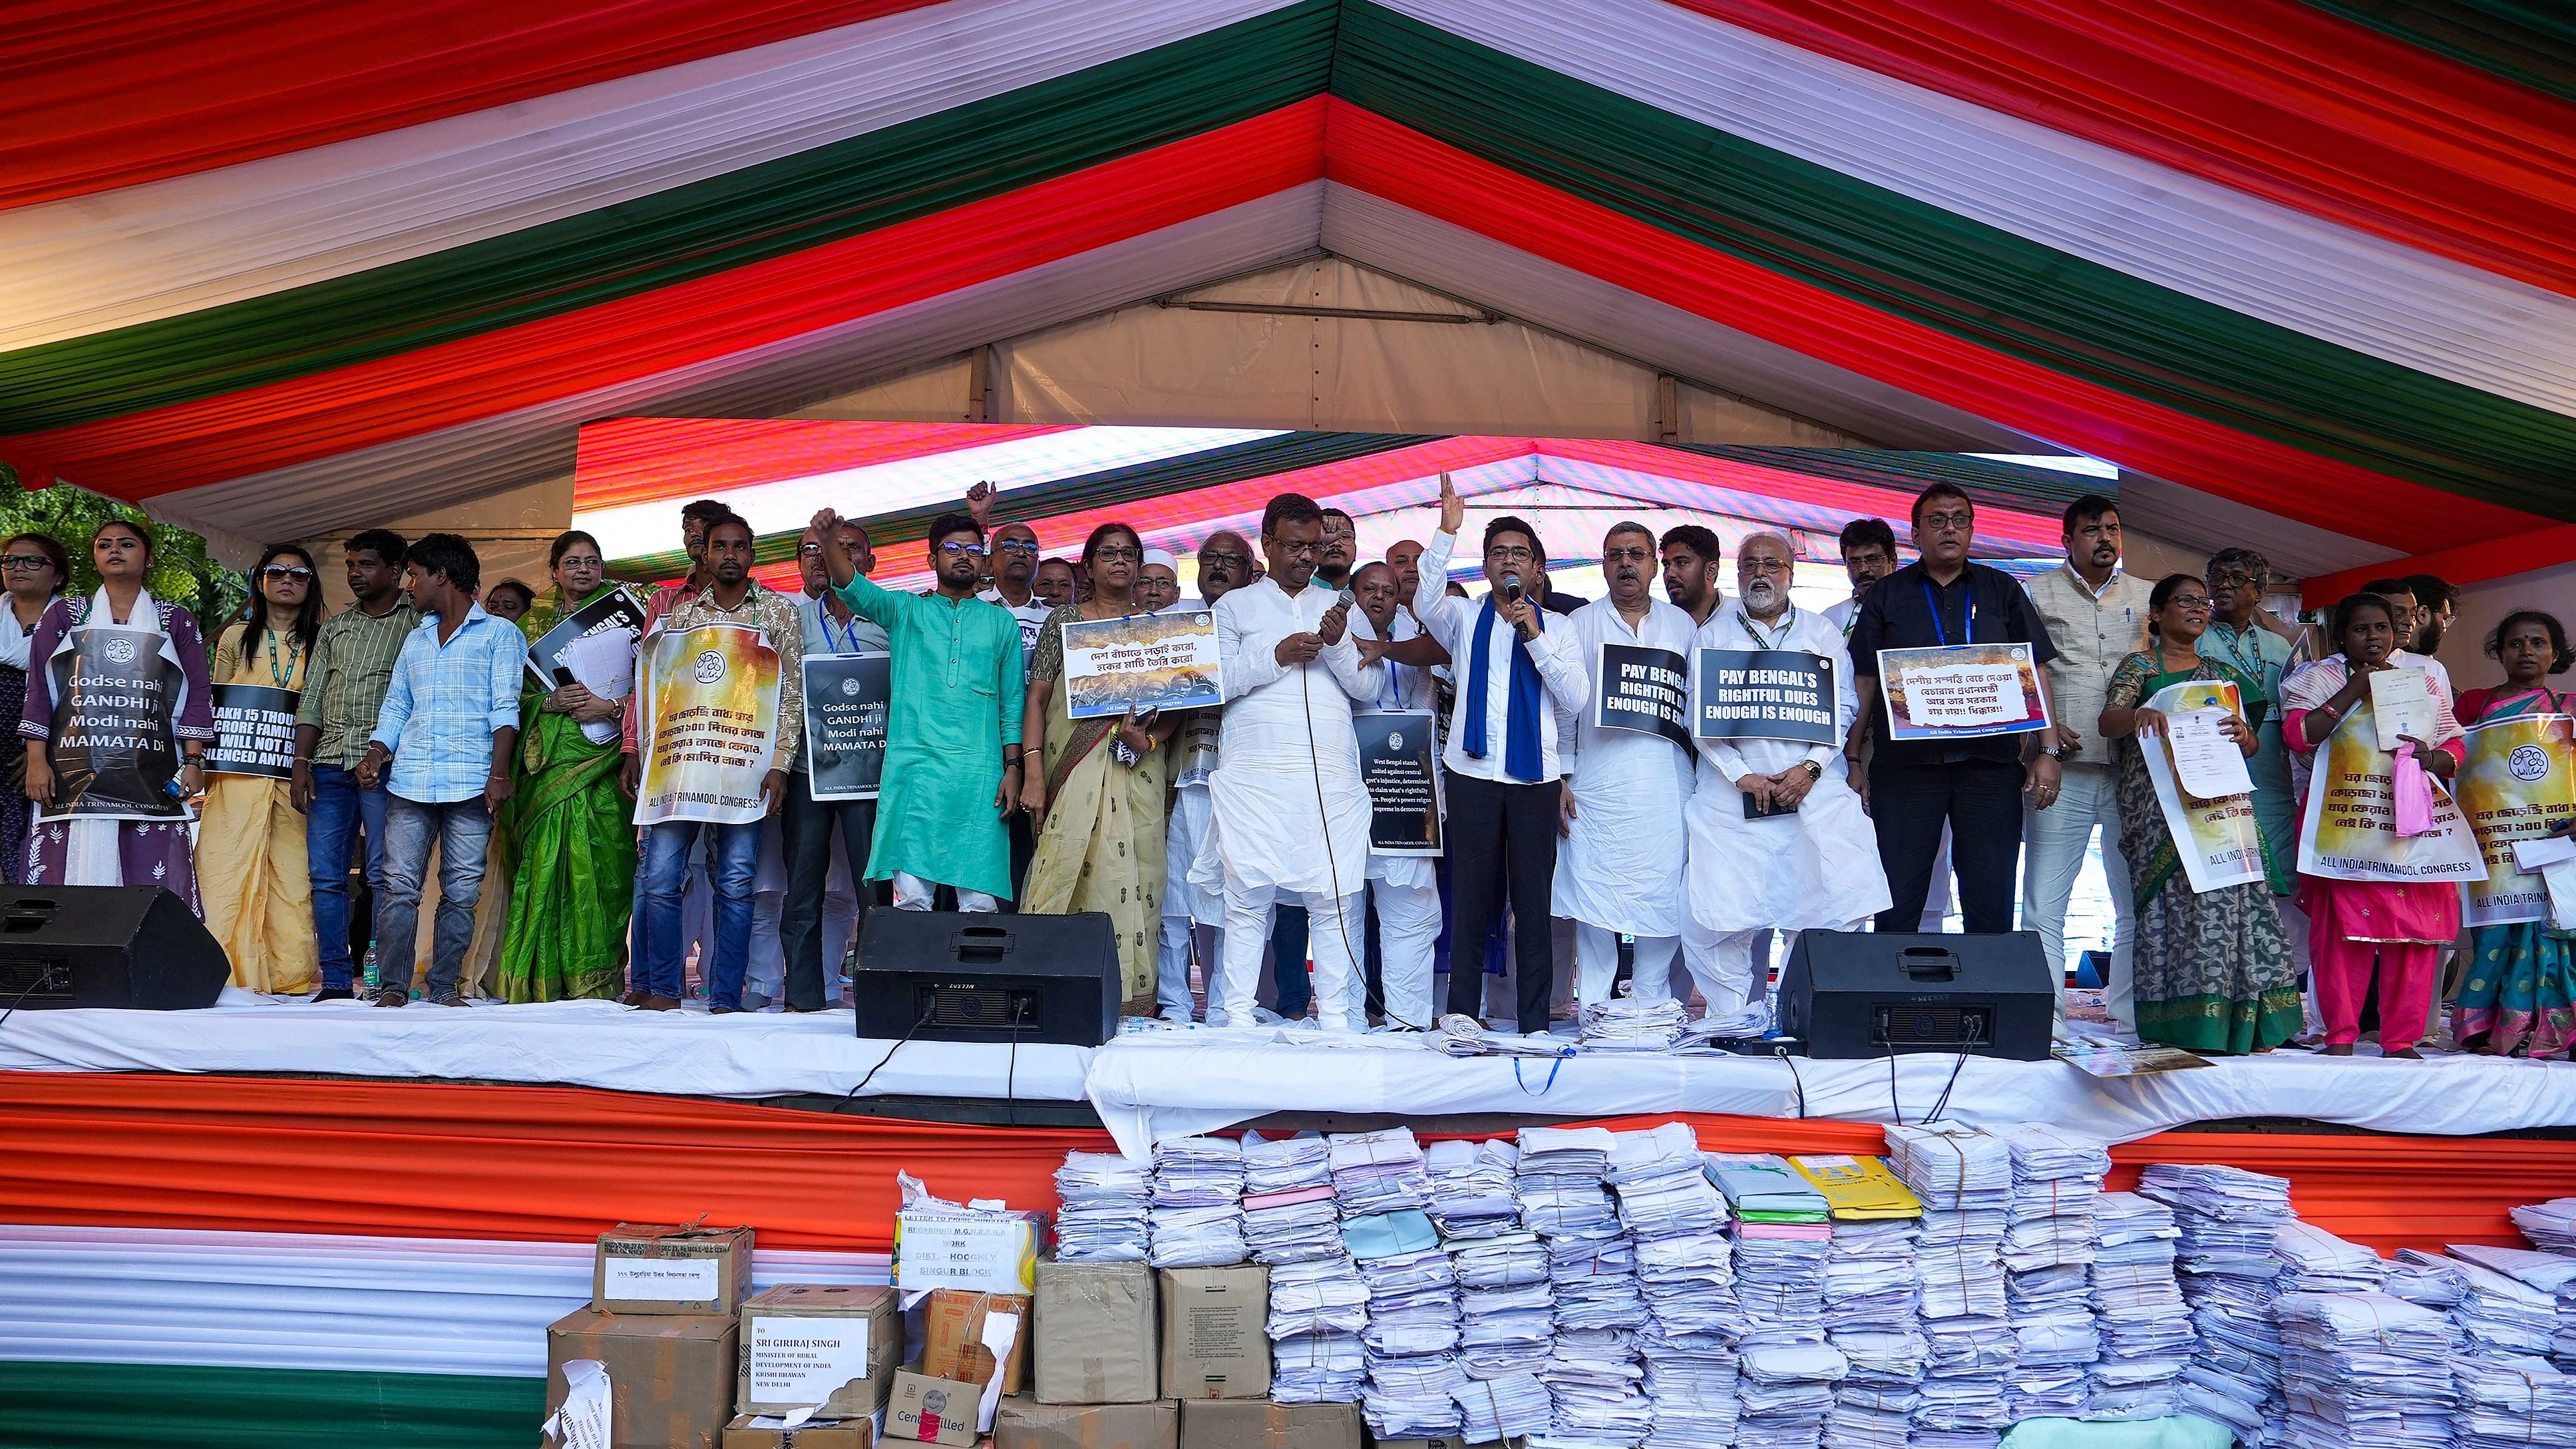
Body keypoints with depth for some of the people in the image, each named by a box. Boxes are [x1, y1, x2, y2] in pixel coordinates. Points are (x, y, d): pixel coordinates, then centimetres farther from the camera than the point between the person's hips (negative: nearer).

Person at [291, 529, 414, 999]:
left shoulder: (418, 623, 4)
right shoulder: (334, 627, 20)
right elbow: (311, 699, 17)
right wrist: (301, 762, 6)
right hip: (330, 764, 5)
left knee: (384, 876, -6)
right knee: (325, 875, 2)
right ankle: (336, 980, 7)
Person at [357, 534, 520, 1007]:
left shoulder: (500, 635, 6)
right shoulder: (416, 640, 23)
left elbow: (505, 708, -3)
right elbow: (395, 708, 23)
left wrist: (499, 773, -13)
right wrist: (376, 754, 4)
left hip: (470, 785, -4)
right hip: (409, 780, 4)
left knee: (461, 892, -2)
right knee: (399, 885, -2)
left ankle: (445, 987, 5)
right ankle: (392, 987, 3)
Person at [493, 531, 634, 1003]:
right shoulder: (532, 623, 15)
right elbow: (515, 690, 9)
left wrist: (611, 706, -12)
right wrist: (550, 701, -9)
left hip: (604, 759, -1)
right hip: (550, 757, 1)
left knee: (602, 866, -6)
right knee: (547, 862, -5)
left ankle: (597, 981, -2)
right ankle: (544, 983, -1)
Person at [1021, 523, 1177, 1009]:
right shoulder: (1065, 620, 10)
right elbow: (1036, 697, 5)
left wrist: (1148, 740, -10)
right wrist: (1032, 772, -6)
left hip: (1135, 771, 1)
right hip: (1073, 769, -1)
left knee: (1131, 880, -4)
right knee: (1064, 875, -10)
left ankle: (1130, 1006, -3)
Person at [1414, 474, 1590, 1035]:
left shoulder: (1559, 631, 12)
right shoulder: (1465, 620, 11)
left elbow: (1576, 699, 0)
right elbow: (1425, 602, -11)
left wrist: (1534, 636, -8)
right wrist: (1447, 531, -17)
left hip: (1536, 778, 0)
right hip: (1473, 773, 0)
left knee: (1534, 902, 2)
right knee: (1470, 899, 2)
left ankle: (1535, 1024, 7)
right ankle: (1463, 1018, 8)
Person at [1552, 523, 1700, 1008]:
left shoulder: (1682, 626, 14)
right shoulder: (1578, 626, 7)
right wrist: (1560, 778, -3)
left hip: (1666, 782, 2)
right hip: (1597, 783, -2)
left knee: (1664, 891, 0)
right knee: (1593, 892, -3)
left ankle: (1654, 1005, 11)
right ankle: (1592, 1008, 6)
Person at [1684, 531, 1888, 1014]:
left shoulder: (1823, 632, 15)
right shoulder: (1711, 635, 11)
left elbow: (1843, 707, 8)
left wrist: (1811, 767, -7)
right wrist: (1741, 774, -9)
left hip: (1814, 789, 1)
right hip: (1732, 793, -1)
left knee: (1836, 911, -7)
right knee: (1730, 920, -4)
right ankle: (1731, 1024, 5)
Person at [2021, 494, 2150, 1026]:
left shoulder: (2147, 597, 16)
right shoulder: (2037, 594, 8)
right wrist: (2045, 730, -10)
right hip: (2064, 769, -2)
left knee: (2139, 903, 3)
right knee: (2044, 904, -5)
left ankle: (2129, 1021, 12)